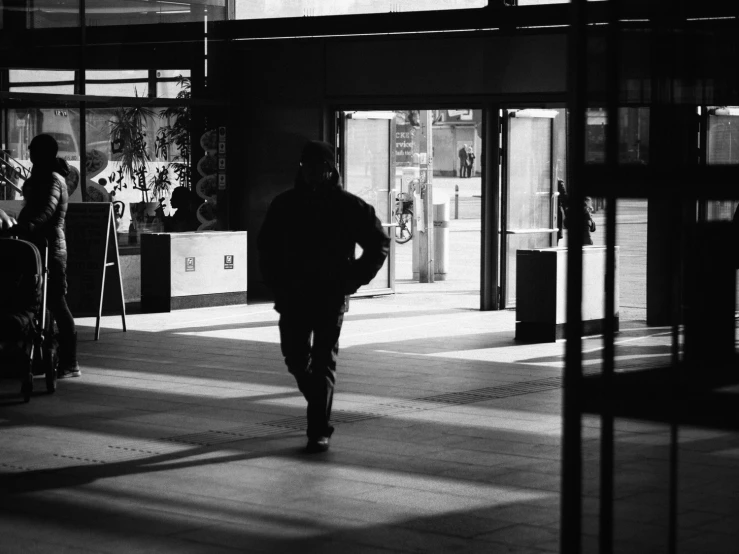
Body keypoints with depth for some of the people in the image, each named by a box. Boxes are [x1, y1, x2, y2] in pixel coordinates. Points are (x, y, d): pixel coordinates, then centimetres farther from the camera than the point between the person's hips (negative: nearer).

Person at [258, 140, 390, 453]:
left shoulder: (348, 206, -2)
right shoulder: (284, 205, 6)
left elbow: (379, 243, 5)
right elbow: (267, 246, 17)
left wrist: (354, 280, -4)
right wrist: (276, 284, 6)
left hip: (331, 297, -3)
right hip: (293, 297, 3)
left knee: (323, 363, -7)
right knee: (295, 359, 6)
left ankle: (320, 430, -6)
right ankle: (319, 406, 34)